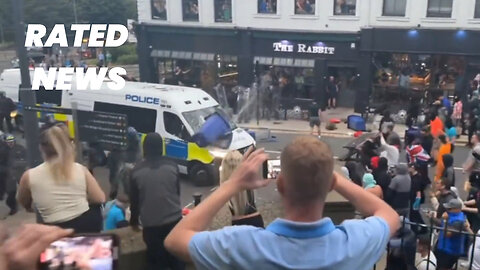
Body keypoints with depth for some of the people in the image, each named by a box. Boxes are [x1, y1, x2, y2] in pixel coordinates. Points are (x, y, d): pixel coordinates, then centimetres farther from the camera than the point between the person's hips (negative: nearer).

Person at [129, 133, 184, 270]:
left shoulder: (137, 171, -6)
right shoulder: (172, 166, -3)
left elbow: (134, 199, 2)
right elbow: (178, 192, 8)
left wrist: (134, 220, 19)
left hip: (151, 224, -1)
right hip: (174, 219, 1)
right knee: (177, 258, 16)